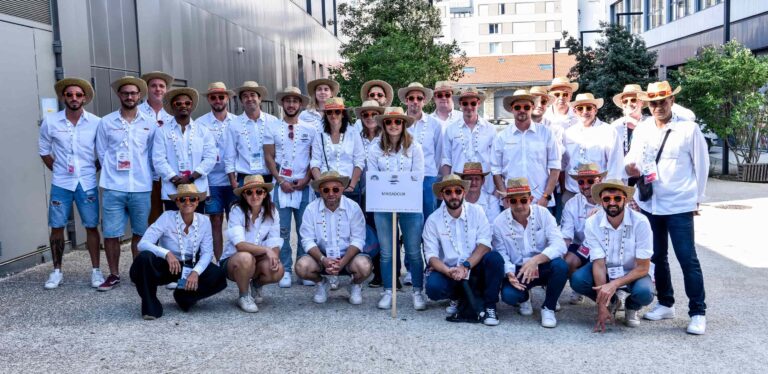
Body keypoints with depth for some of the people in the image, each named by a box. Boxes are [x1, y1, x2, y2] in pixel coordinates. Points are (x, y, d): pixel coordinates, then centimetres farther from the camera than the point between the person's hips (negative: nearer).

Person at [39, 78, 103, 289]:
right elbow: (44, 150, 9)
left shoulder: (96, 123, -5)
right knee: (56, 228, 5)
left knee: (91, 227, 3)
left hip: (87, 183, -1)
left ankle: (96, 270, 13)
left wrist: (93, 169, 1)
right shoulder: (50, 122, -2)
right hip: (61, 183, 1)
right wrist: (57, 170, 5)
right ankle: (57, 271, 18)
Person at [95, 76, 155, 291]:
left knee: (139, 233, 8)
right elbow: (101, 153, 8)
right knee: (111, 234, 1)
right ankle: (114, 275, 16)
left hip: (141, 188, 1)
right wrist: (112, 173, 6)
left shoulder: (149, 124, 5)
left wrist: (144, 175, 7)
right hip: (113, 188, 0)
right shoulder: (106, 122, 3)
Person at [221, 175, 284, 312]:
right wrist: (266, 250, -38)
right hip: (232, 261, -3)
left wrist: (274, 257, -27)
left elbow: (275, 243, -6)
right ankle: (243, 296, -8)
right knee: (245, 257, -38)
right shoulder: (237, 211, -17)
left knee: (278, 271, -28)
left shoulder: (272, 212, -6)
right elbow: (240, 245, -28)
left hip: (259, 260, 3)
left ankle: (256, 284, 10)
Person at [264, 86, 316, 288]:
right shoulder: (272, 129, 6)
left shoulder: (309, 129, 7)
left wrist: (306, 179, -5)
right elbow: (269, 157, 3)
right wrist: (281, 181, -6)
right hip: (281, 185, 0)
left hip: (304, 185, 1)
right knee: (283, 230, -1)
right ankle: (285, 270, 6)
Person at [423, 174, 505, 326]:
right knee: (433, 287, -31)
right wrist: (449, 271, -27)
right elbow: (431, 255, -8)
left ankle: (489, 307, -13)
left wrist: (465, 266, -26)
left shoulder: (476, 212, -3)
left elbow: (484, 244, -12)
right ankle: (458, 297, 6)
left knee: (495, 258, -29)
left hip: (475, 269, 0)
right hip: (448, 272, 0)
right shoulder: (433, 220, -4)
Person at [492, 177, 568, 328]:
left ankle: (548, 308, -5)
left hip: (543, 267, 0)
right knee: (508, 295, -29)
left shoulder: (543, 214, -12)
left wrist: (536, 260, -37)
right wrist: (509, 273, -29)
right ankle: (525, 297, 14)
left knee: (560, 266, -33)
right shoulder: (499, 222, -9)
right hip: (517, 270, 0)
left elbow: (559, 245, -22)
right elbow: (501, 255, -7)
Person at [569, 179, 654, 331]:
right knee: (577, 280, -26)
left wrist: (614, 284, -34)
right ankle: (612, 301, 6)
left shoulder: (640, 222, -23)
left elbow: (643, 267, -20)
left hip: (633, 273, -2)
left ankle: (632, 306, 6)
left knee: (644, 292, -34)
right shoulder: (592, 223, -18)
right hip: (606, 271, 2)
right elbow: (599, 264, -20)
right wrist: (602, 305, -26)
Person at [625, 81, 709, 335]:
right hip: (649, 205, 5)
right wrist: (630, 168, -15)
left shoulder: (689, 129, -5)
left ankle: (698, 313, 7)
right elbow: (632, 160, 9)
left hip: (679, 206, -4)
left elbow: (701, 165, 0)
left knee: (688, 259, -3)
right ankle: (665, 304, 28)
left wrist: (696, 198, 4)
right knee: (657, 257, 14)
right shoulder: (641, 130, 6)